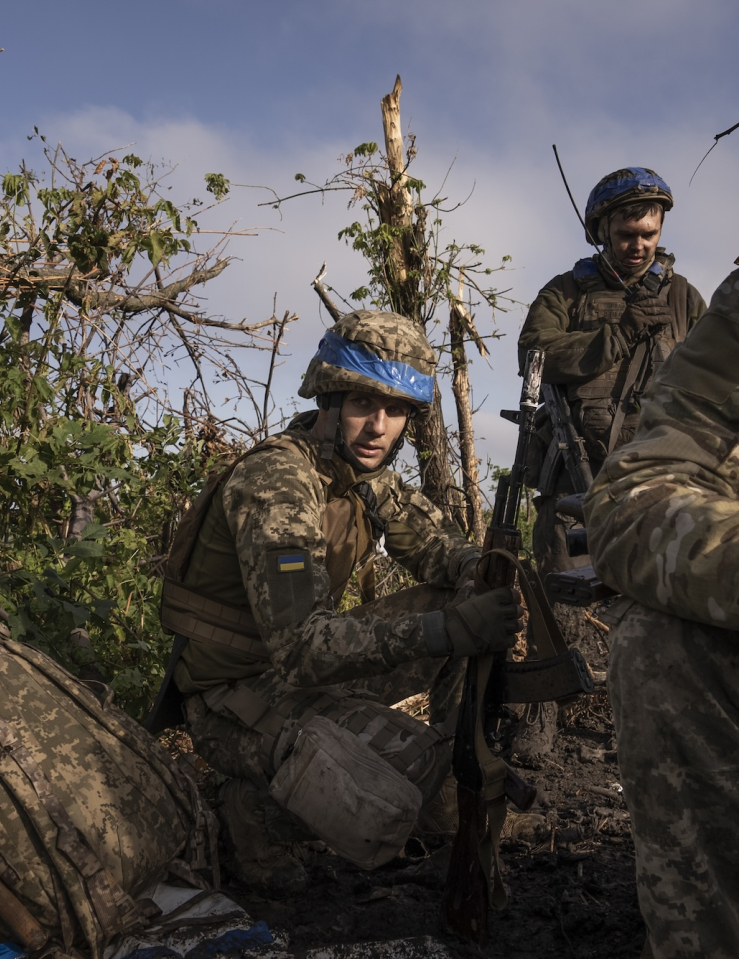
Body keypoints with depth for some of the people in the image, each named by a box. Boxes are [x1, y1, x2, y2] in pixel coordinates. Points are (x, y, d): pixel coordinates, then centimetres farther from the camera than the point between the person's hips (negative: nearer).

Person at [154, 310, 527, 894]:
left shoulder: (365, 473, 1)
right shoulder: (275, 483, -26)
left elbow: (438, 545, 5)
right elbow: (302, 645, -35)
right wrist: (449, 629, -41)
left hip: (309, 665, 8)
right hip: (236, 696, -8)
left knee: (466, 601, -1)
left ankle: (455, 778, 13)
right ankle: (263, 807, -2)